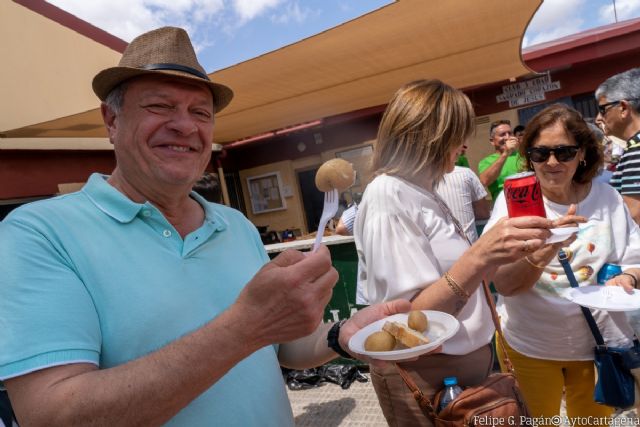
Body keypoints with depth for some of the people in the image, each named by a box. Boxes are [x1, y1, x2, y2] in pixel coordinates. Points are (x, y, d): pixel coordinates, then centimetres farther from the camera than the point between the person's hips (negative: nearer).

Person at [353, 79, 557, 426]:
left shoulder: (423, 193, 6)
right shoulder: (388, 196, -22)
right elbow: (410, 317, -27)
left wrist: (506, 253, 19)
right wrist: (480, 257, -37)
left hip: (464, 360, 9)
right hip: (424, 376, -9)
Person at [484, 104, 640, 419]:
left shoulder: (606, 197, -6)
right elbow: (504, 284, -22)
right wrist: (545, 248, -40)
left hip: (598, 341, 3)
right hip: (529, 345, -2)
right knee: (537, 420, 20)